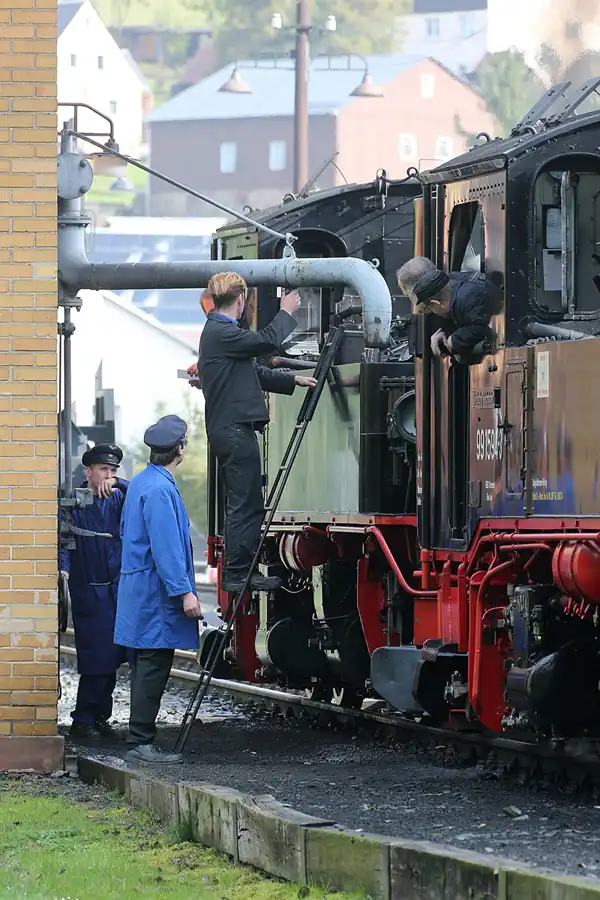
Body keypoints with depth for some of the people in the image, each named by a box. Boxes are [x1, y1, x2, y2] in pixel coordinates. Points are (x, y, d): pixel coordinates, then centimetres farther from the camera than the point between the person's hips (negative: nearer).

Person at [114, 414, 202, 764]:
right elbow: (166, 547, -23)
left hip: (140, 588, 11)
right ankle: (141, 742, -9)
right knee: (153, 666, -9)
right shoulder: (159, 489, -18)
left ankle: (141, 739, 17)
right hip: (156, 593, -11)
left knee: (146, 667, 14)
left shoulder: (141, 482, 15)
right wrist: (184, 591, -23)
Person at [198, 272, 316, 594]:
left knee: (245, 505, 14)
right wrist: (286, 313, -4)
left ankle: (239, 571, 18)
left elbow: (254, 372, 27)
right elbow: (268, 341, -21)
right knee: (245, 505, -8)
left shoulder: (218, 331, 20)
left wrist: (293, 380, 30)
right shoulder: (222, 333, -14)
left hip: (229, 431, 11)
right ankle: (236, 573, -6)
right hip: (234, 430, -11)